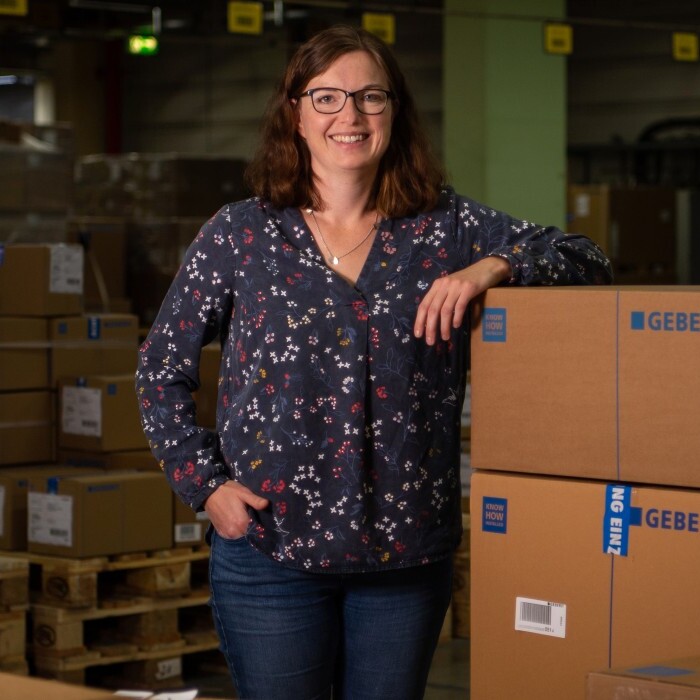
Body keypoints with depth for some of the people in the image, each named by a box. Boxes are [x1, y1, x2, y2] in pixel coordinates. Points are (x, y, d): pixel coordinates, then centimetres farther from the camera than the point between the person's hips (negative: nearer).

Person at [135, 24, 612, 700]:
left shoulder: (449, 227, 4)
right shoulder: (238, 234, 2)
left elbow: (586, 260, 3)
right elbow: (161, 372, 8)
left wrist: (494, 266, -15)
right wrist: (205, 482, -4)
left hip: (407, 553, 1)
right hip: (270, 554, -1)